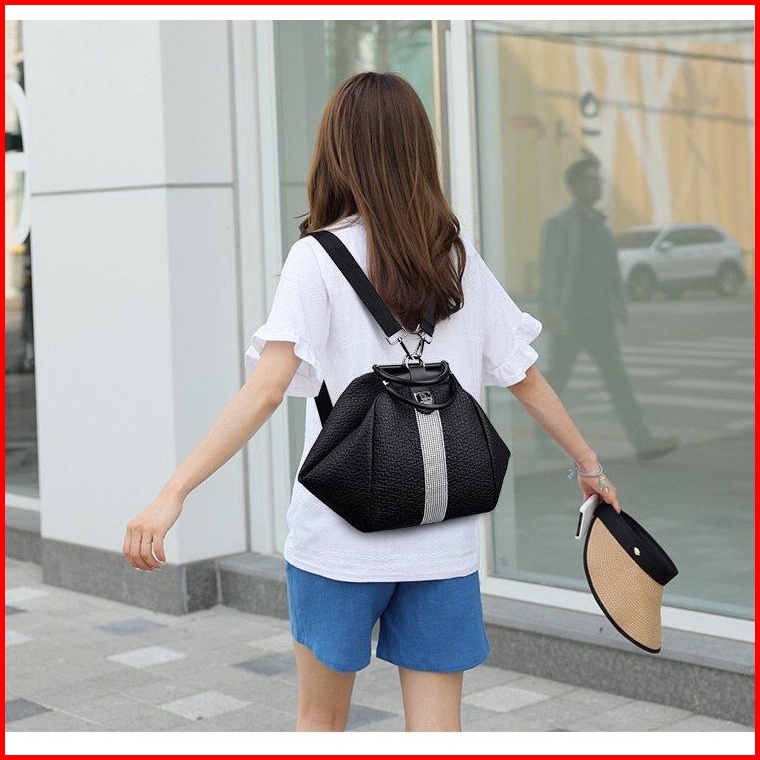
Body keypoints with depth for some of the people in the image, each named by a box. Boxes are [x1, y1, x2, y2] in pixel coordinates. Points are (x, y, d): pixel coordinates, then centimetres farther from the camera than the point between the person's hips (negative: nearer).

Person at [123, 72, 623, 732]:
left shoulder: (318, 258, -7)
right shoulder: (461, 260, 5)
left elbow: (266, 390, -20)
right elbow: (525, 378, 11)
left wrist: (173, 493, -25)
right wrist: (590, 464, 24)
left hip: (340, 535, -3)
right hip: (444, 539, 3)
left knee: (321, 716, 17)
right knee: (436, 727, 7)